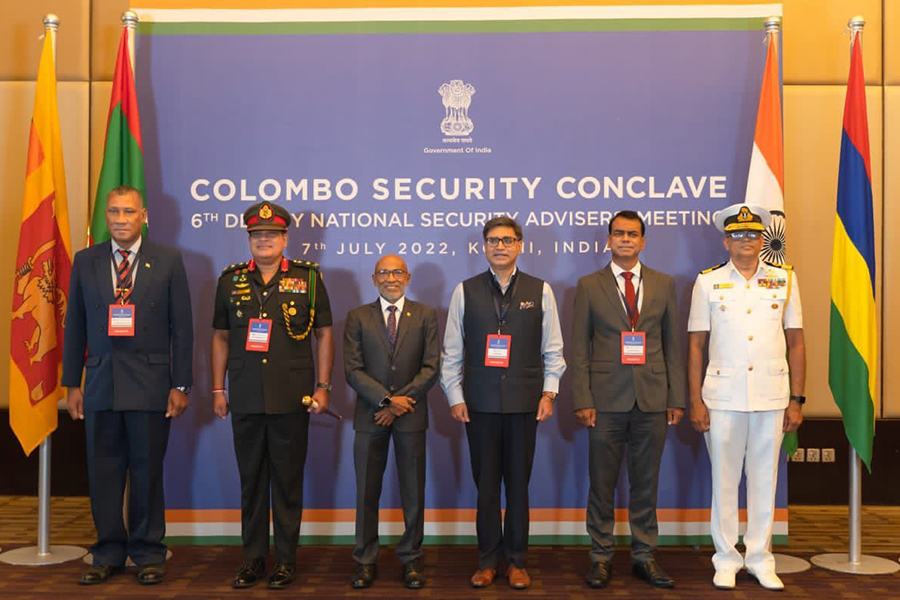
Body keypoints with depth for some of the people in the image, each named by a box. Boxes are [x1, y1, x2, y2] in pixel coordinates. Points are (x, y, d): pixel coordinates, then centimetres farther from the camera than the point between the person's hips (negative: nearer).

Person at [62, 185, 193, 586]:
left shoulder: (168, 261, 1)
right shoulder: (85, 262, 8)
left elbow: (182, 327, 0)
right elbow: (75, 327, 9)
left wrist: (181, 386, -4)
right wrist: (72, 384, 5)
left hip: (150, 384, -2)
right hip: (100, 383, 2)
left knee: (147, 471, 5)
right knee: (103, 473, 8)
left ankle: (148, 554, 20)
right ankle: (108, 554, 22)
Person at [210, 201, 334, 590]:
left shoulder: (308, 277, 3)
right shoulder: (231, 280, 9)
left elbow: (324, 335, 4)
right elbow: (220, 338, 13)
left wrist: (322, 387, -2)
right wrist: (218, 390, 9)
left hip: (292, 397, -2)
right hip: (244, 397, 2)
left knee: (288, 481, 4)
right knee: (251, 480, 9)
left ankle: (286, 559, 16)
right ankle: (253, 558, 21)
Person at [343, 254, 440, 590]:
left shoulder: (425, 316, 6)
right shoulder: (358, 318, 5)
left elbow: (431, 367, -2)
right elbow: (352, 369, -3)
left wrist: (401, 402, -11)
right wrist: (387, 400, -13)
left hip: (411, 415, 0)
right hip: (370, 416, 0)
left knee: (413, 492, 6)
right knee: (366, 492, 5)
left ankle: (411, 559, 17)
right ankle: (365, 561, 16)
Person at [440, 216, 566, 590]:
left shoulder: (540, 291, 5)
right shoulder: (465, 291, 4)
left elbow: (552, 350, 6)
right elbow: (452, 352, 5)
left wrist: (549, 393, -2)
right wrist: (455, 397, 0)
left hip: (524, 403, 0)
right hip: (480, 404, 0)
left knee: (519, 485, 7)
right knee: (486, 485, 6)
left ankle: (517, 561, 21)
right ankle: (488, 560, 20)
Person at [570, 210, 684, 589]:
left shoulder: (663, 284, 10)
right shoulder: (589, 286, 4)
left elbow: (673, 345, 9)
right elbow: (579, 349, 1)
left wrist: (676, 399, 3)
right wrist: (582, 400, -7)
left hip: (652, 400, 2)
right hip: (606, 400, -1)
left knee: (646, 483, 9)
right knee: (602, 484, 5)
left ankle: (644, 555, 21)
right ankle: (601, 556, 17)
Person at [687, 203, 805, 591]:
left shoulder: (785, 278, 6)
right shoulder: (708, 282, 3)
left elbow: (795, 341, 7)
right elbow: (696, 344, 3)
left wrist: (797, 399, 3)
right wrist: (694, 401, -2)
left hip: (772, 395, 1)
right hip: (723, 395, -1)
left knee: (765, 479, 8)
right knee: (724, 479, 5)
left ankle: (760, 559, 22)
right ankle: (726, 559, 19)